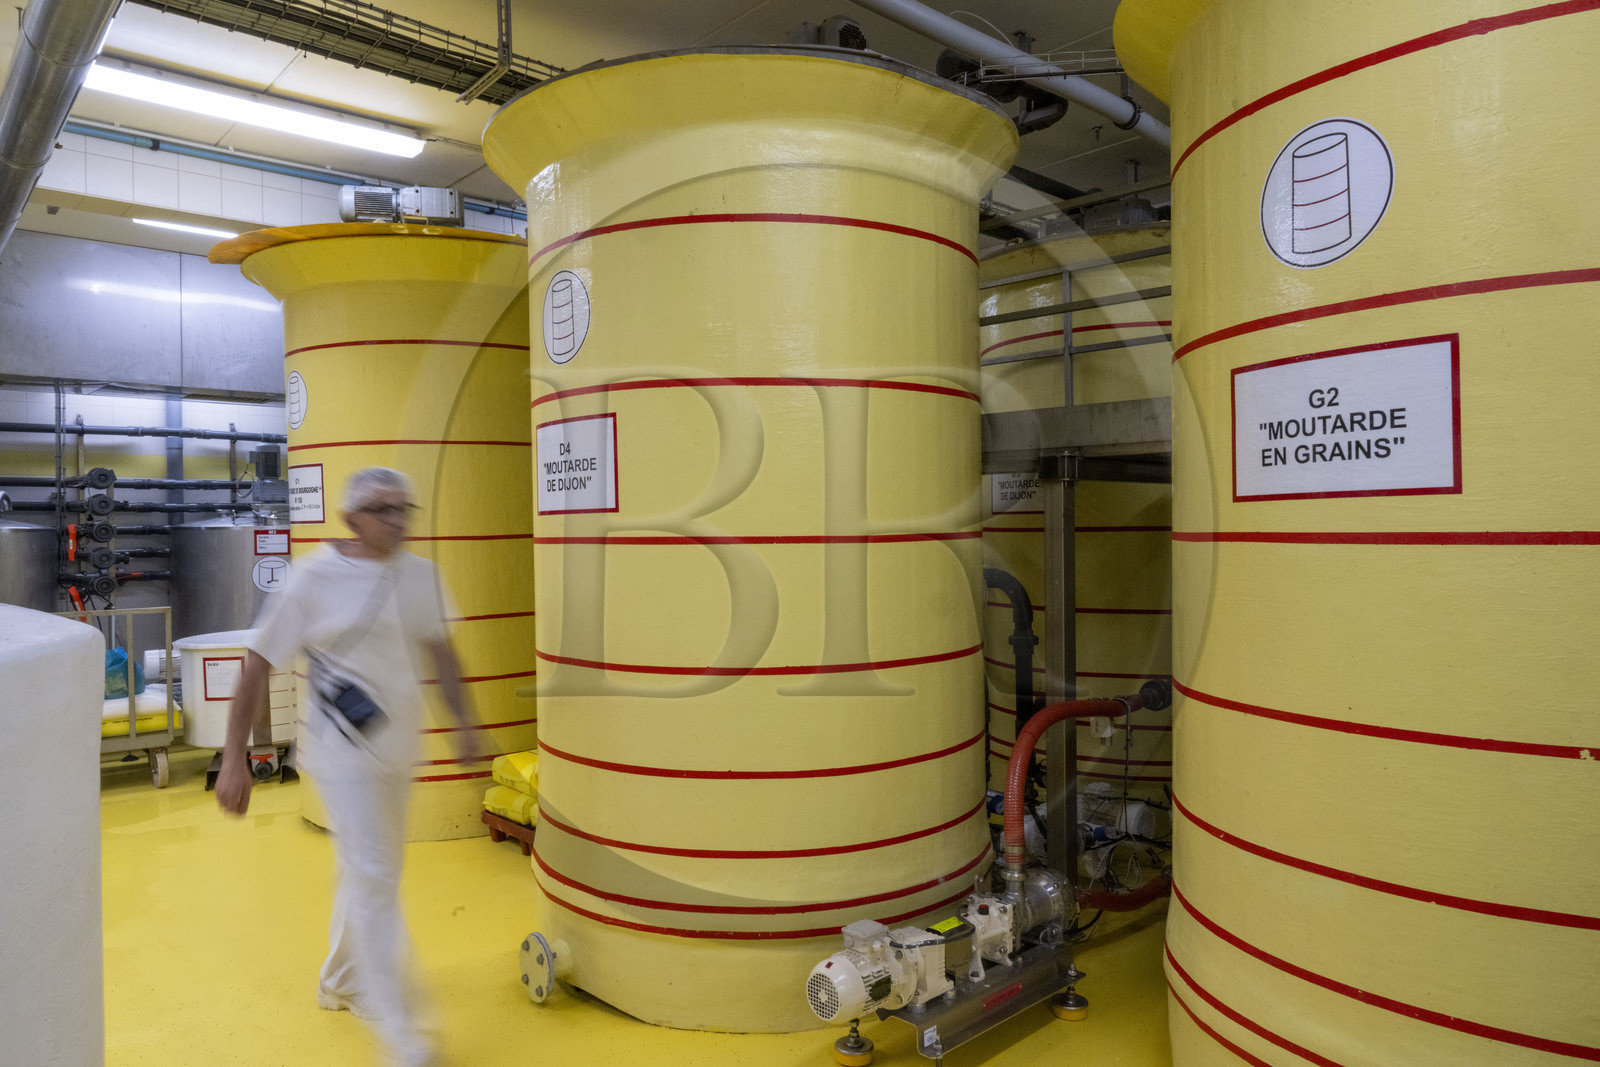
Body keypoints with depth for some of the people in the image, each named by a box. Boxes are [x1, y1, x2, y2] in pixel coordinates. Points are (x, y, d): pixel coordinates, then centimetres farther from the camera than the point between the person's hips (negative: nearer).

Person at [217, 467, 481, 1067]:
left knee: (368, 871, 20)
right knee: (373, 881, -5)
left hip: (397, 751, 6)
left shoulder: (420, 574, 1)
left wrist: (464, 723, 8)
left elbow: (438, 652, 11)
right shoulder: (314, 579, -15)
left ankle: (340, 984, 44)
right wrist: (234, 759, -13)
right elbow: (258, 665, -11)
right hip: (342, 753, -6)